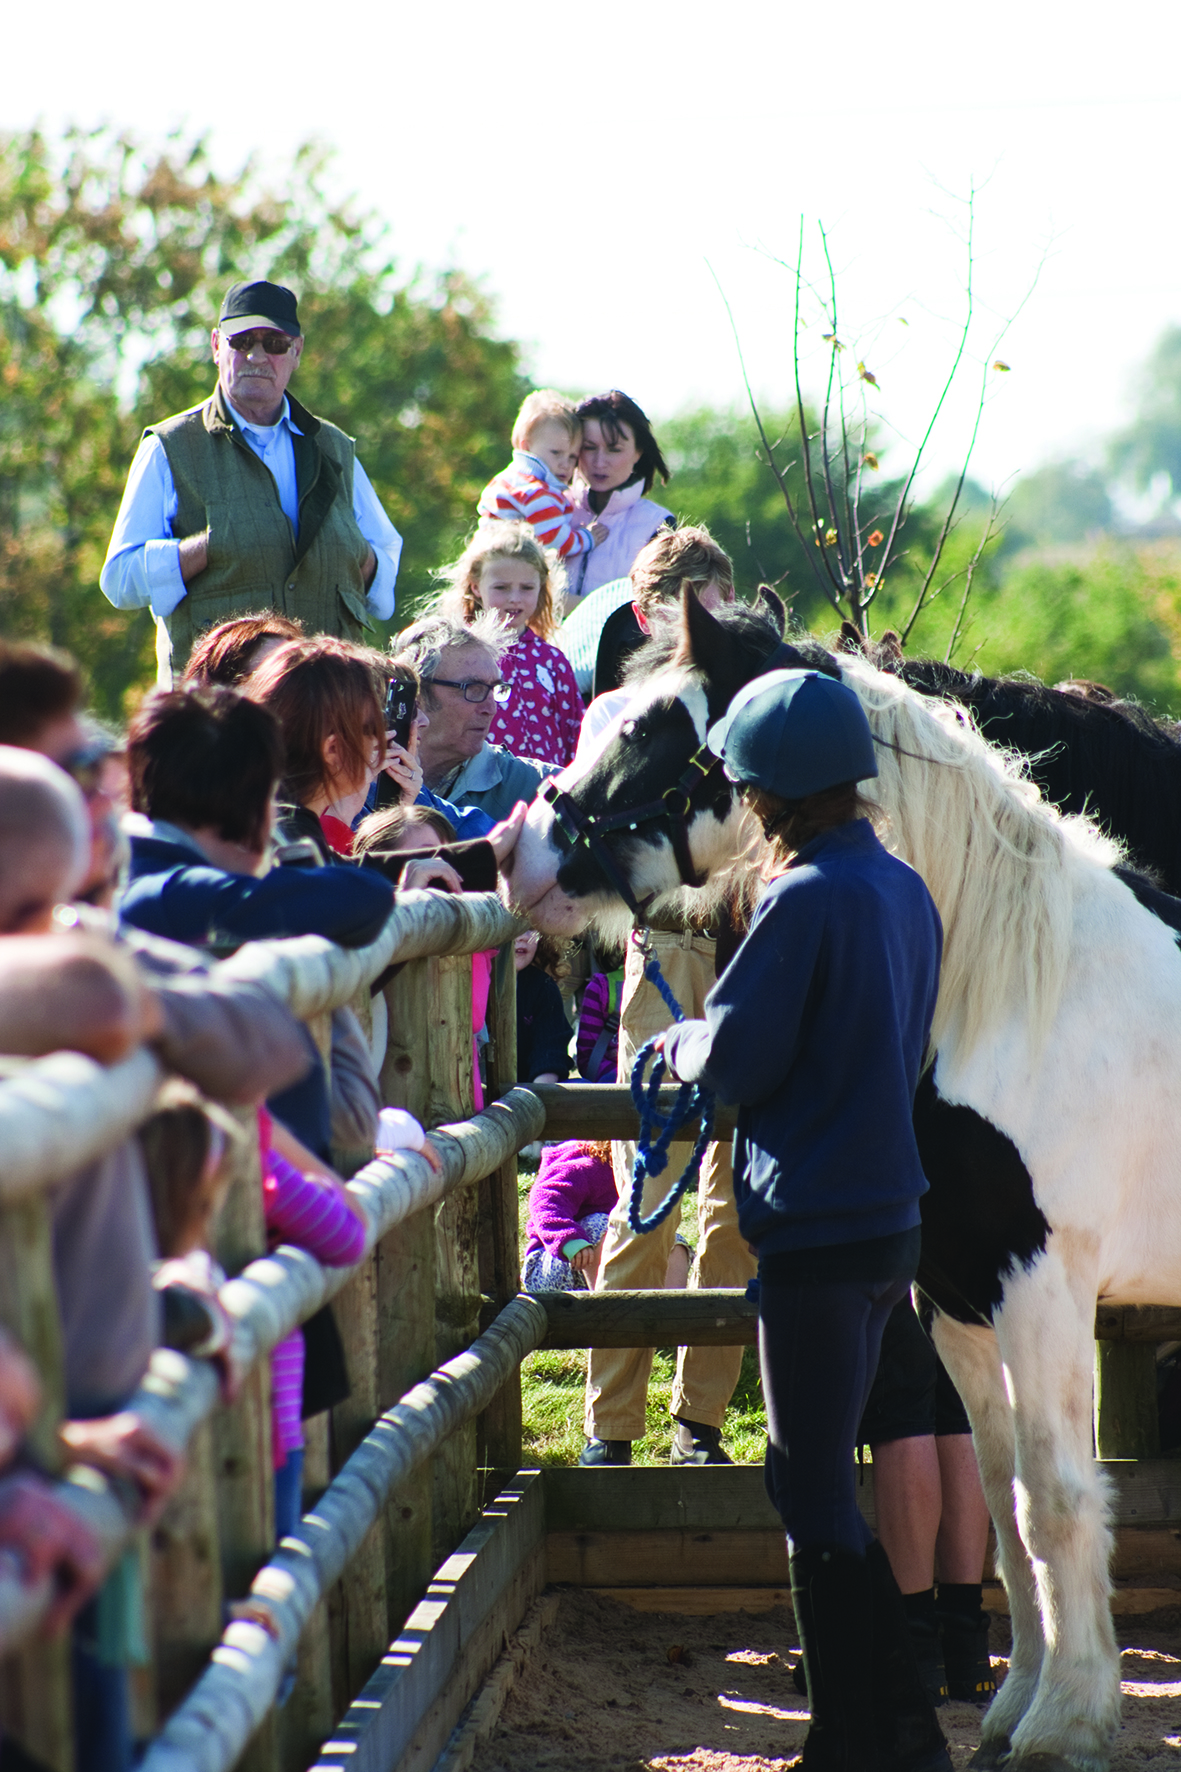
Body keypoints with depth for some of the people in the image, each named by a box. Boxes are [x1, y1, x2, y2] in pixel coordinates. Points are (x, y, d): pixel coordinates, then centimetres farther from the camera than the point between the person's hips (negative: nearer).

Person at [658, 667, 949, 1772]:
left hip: (816, 1226, -9)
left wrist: (678, 1047, 5)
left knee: (813, 1493, -1)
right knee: (814, 1477, 17)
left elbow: (733, 1060, -16)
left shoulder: (802, 901, -17)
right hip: (889, 1213, 9)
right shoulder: (905, 889, 9)